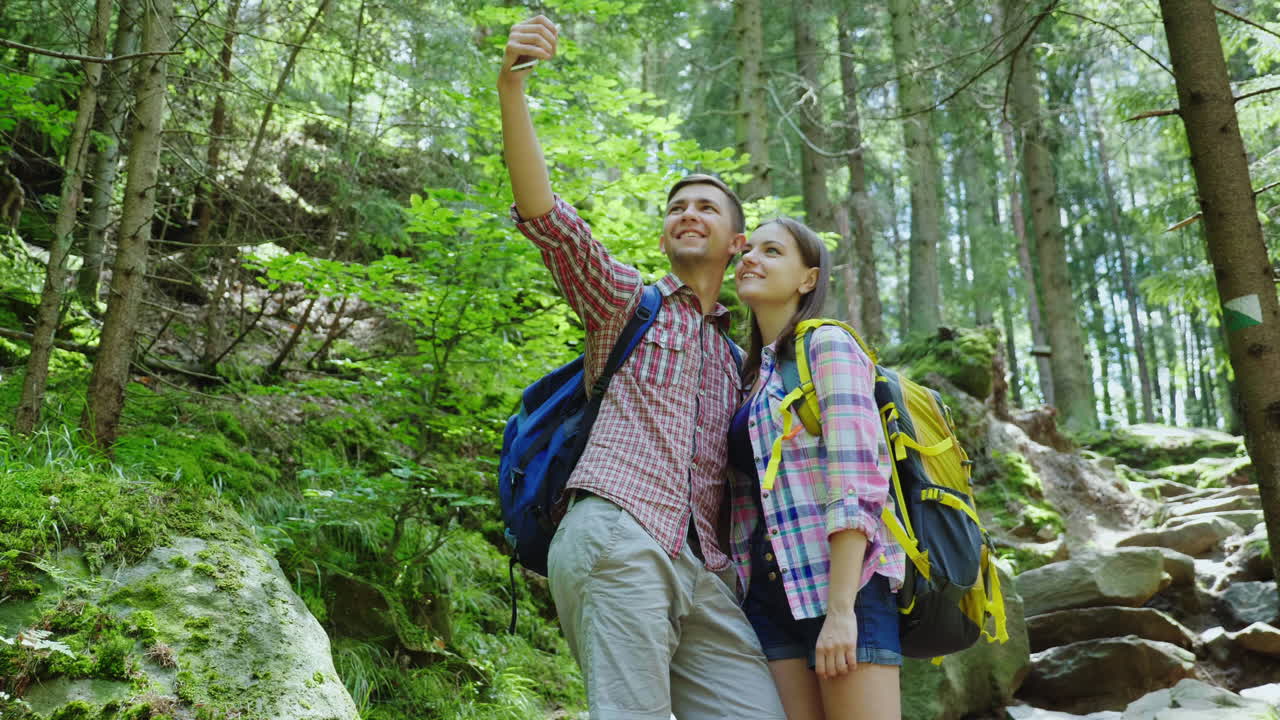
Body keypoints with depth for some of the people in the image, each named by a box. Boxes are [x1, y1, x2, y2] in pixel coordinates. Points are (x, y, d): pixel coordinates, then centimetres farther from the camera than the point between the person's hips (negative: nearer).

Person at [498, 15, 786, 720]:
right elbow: (543, 212, -2)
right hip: (618, 538, -5)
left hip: (702, 573, 5)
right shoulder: (627, 299, 14)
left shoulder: (738, 357, 28)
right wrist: (511, 87, -14)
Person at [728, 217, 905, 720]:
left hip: (838, 584, -6)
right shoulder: (753, 371, 18)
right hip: (768, 589, 7)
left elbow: (856, 483, -14)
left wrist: (840, 609, -20)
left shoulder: (828, 346, -4)